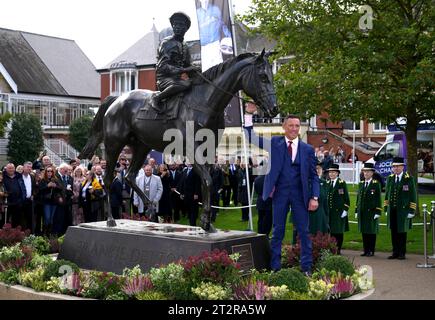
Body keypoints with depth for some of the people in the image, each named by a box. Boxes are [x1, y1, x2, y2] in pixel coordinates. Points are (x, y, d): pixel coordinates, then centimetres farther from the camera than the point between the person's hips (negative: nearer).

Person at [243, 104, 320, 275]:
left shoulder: (307, 149, 5)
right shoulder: (275, 143, 5)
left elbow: (314, 176, 5)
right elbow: (251, 138, 0)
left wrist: (314, 197, -6)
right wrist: (249, 114, -10)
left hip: (300, 194, 0)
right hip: (280, 193, 0)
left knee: (304, 231, 3)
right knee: (278, 231, 7)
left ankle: (306, 268, 12)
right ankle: (275, 267, 15)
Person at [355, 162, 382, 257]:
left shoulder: (376, 184, -3)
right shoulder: (361, 184, 14)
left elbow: (378, 199, -5)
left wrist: (377, 212, -11)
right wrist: (356, 211, 12)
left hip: (371, 212, -5)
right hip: (362, 212, 5)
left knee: (371, 232, 1)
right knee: (364, 231, 6)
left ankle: (371, 251, 7)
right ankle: (366, 251, 13)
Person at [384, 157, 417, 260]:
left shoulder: (409, 179, -2)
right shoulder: (390, 178, 10)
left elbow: (413, 195, -2)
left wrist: (412, 210, -7)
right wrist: (386, 208, 11)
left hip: (403, 210, -4)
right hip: (392, 211, 4)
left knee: (402, 231, 2)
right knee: (393, 232, 7)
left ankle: (402, 253, 10)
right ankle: (395, 252, 15)